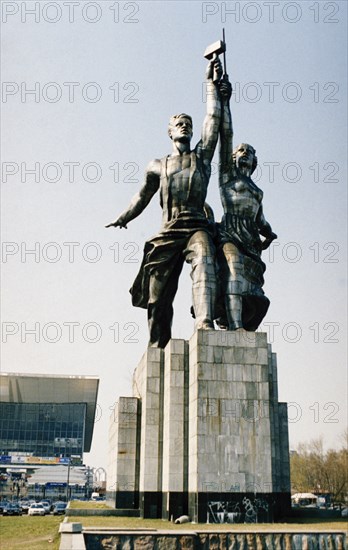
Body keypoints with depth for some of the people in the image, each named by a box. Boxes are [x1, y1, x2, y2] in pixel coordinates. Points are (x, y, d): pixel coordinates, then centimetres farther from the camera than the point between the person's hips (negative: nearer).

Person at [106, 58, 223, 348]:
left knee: (204, 261, -35)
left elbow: (213, 119, 8)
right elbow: (143, 196, 30)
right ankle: (158, 349, 10)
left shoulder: (202, 156, 16)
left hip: (197, 227, -1)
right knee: (158, 295, 0)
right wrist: (123, 218, 29)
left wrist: (212, 83, 6)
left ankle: (205, 322, -50)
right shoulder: (158, 166, 18)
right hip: (169, 231, 2)